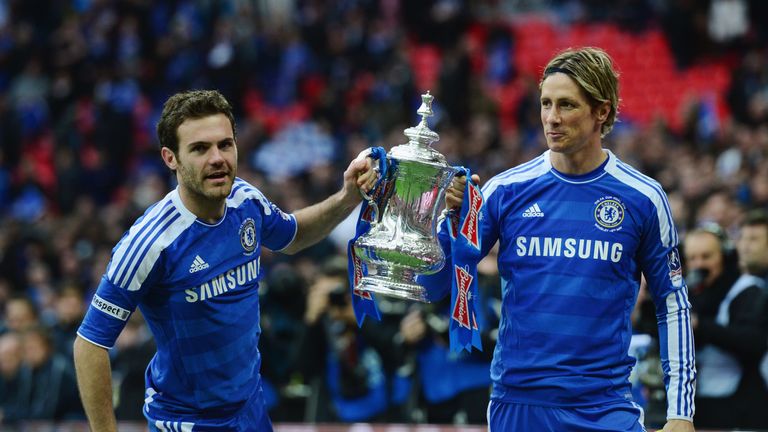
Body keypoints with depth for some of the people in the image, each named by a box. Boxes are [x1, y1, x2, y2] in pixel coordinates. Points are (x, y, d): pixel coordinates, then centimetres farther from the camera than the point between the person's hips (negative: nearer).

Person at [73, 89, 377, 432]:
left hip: (250, 401, 6)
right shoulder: (151, 241, -28)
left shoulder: (245, 200, -9)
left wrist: (347, 198, -2)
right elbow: (90, 343, -24)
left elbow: (291, 237, 15)